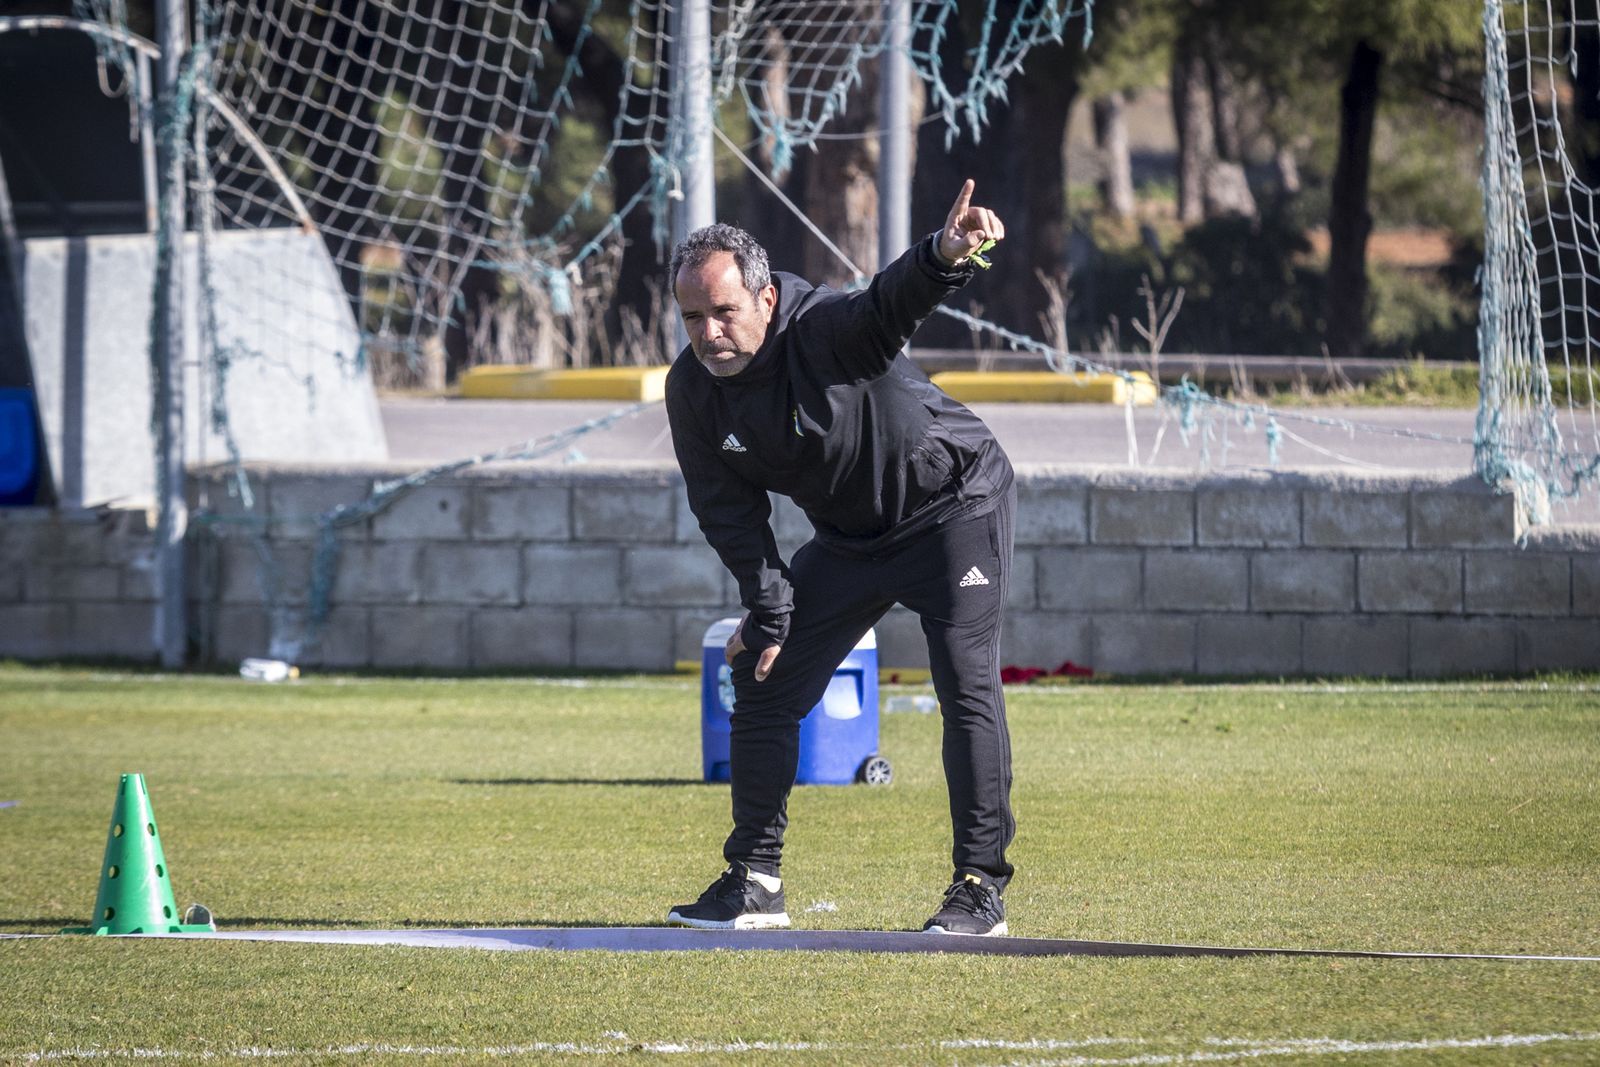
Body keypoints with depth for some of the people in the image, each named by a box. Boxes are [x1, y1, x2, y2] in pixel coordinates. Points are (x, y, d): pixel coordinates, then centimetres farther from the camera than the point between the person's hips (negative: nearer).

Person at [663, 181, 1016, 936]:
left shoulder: (826, 329, -33)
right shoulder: (693, 391, -14)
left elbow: (893, 302, -55)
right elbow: (729, 511, -5)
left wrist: (944, 257, -77)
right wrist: (770, 610, -12)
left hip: (952, 505, -6)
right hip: (849, 537, 6)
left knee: (966, 685, -17)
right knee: (763, 680, 3)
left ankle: (980, 887, -11)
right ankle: (754, 882, 15)